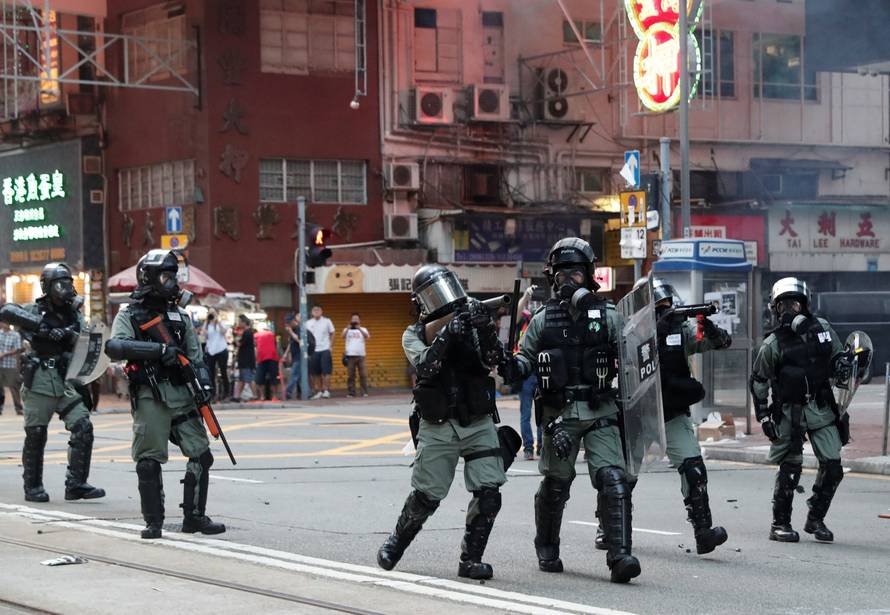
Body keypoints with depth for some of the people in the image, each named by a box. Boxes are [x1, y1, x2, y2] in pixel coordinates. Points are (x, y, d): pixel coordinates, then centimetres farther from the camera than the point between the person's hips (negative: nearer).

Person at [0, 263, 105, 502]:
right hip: (39, 381, -4)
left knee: (83, 427, -8)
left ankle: (76, 484, -2)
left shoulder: (75, 315, 13)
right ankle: (33, 487, 14)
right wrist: (40, 326, -24)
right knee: (36, 435, 1)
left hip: (67, 382, 4)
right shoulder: (35, 310, 1)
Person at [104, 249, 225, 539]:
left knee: (201, 455, -1)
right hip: (149, 396, -4)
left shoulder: (180, 316, 17)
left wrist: (204, 383, -1)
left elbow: (195, 354, 17)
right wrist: (158, 350, -24)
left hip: (182, 394, 4)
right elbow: (114, 347, -16)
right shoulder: (129, 316, 2)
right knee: (149, 461, -3)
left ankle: (194, 516, 10)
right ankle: (153, 522, 7)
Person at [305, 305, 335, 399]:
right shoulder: (308, 323, 7)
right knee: (315, 373, 3)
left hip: (325, 350, -2)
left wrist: (330, 344, -6)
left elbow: (332, 334, 7)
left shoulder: (327, 321, 3)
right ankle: (318, 391, 10)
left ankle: (326, 390, -4)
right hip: (313, 350, 2)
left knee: (326, 371, -8)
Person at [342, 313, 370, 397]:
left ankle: (364, 392, -3)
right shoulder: (347, 330, 11)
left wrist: (359, 328, -20)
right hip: (350, 355, 0)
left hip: (361, 355, 0)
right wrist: (348, 328, -22)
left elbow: (367, 336, -8)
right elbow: (343, 336, -8)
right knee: (351, 375, -1)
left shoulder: (363, 329, 12)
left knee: (363, 374, -4)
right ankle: (351, 393, 1)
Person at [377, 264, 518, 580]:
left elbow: (493, 359, -10)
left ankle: (470, 559, 3)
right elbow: (425, 366, -18)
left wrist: (484, 329, -27)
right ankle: (396, 542, 29)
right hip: (437, 427, -1)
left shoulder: (471, 321, 5)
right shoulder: (414, 334, 1)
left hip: (479, 424, 2)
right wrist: (447, 333, -28)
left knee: (488, 493, -10)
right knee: (426, 497, 3)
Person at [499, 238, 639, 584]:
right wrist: (511, 368, -11)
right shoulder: (543, 320, 8)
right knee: (555, 484, 12)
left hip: (600, 412, -1)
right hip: (559, 413, 2)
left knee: (613, 480, -16)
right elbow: (526, 360, 10)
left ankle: (620, 556, -18)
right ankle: (546, 551, 33)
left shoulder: (607, 316, 4)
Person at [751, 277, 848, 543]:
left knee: (832, 468, -1)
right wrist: (763, 416, -1)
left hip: (821, 409, 3)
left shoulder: (821, 328, 4)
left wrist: (844, 364, -7)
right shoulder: (773, 345, -4)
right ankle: (780, 524, 10)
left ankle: (815, 519, 16)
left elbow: (838, 357, 17)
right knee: (790, 469, -3)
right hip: (789, 412, -3)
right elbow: (758, 382, 2)